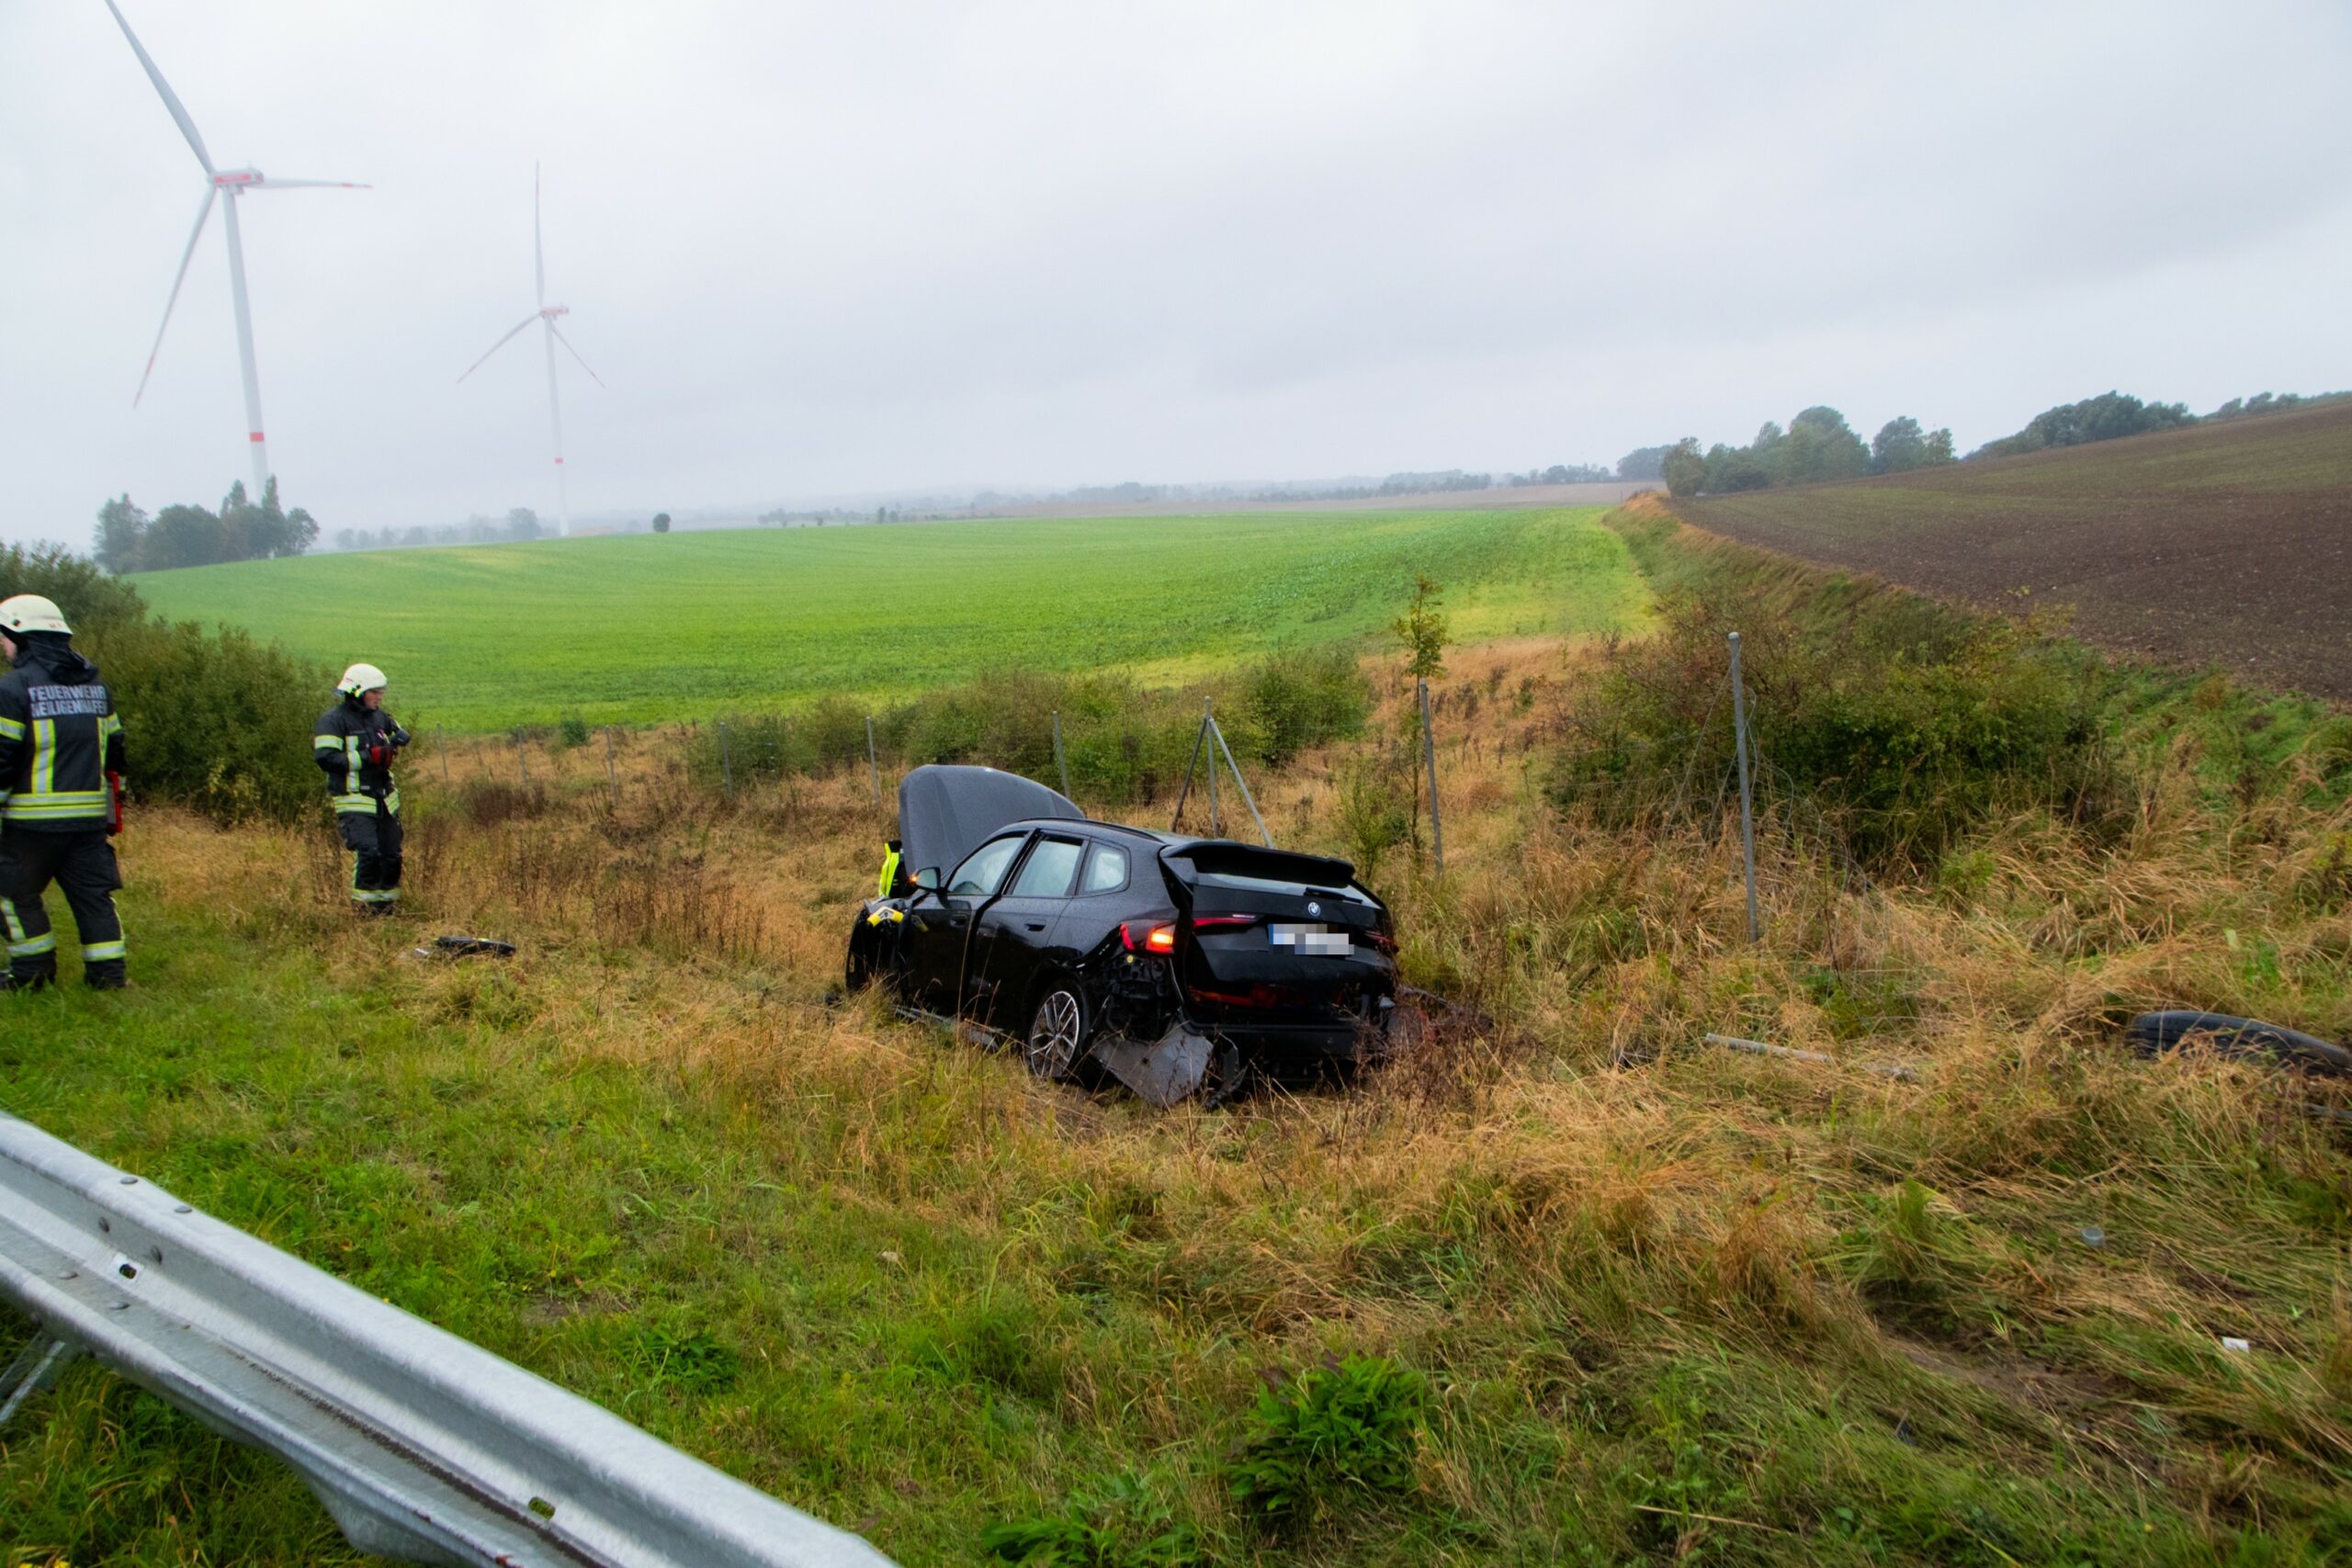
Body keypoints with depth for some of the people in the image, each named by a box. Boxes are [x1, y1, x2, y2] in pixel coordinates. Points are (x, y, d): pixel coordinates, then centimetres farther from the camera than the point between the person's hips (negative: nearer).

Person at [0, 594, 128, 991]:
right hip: (90, 817, 6)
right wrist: (113, 807, 24)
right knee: (93, 893, 9)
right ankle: (109, 972, 7)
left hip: (32, 820, -6)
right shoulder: (95, 686, 13)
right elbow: (114, 752, 17)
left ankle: (32, 970, 15)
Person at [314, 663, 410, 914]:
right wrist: (367, 757, -21)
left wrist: (396, 739, 6)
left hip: (385, 798, 7)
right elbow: (325, 758, -19)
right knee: (368, 853, -18)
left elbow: (401, 735, 31)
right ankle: (364, 903, -5)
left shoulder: (379, 716, 13)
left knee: (392, 855, 9)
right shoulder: (333, 720, -8)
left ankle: (387, 902, 23)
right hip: (354, 802, -7)